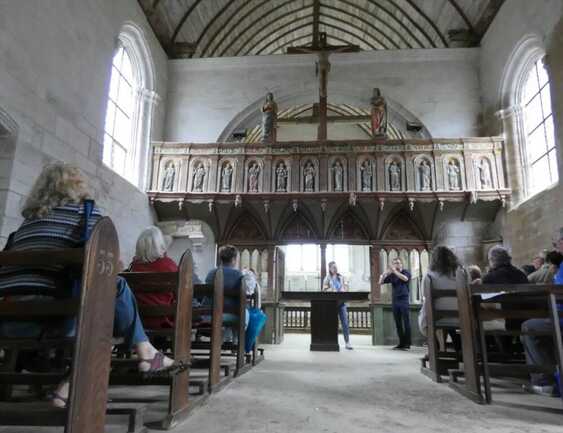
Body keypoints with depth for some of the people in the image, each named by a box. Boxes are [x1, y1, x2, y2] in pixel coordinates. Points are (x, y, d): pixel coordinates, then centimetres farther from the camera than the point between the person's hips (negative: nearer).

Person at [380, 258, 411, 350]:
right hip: (395, 301, 4)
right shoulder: (392, 275, 10)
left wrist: (395, 271, -22)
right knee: (398, 324, 6)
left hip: (404, 300, -4)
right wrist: (387, 272, -10)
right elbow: (380, 282, 3)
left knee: (406, 323, -4)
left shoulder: (406, 272, 1)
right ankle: (401, 343, 13)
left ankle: (407, 344, 0)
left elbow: (405, 278, -22)